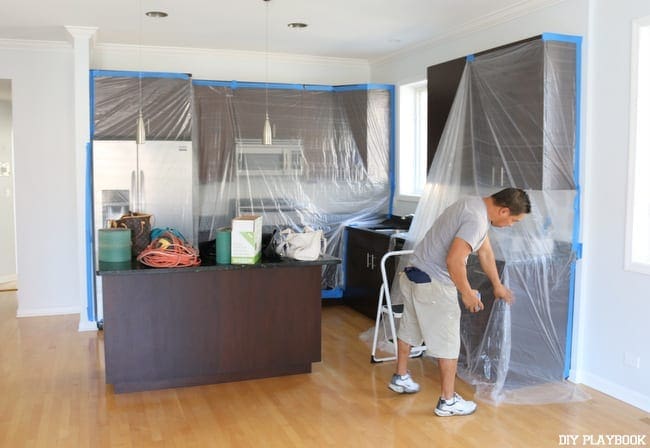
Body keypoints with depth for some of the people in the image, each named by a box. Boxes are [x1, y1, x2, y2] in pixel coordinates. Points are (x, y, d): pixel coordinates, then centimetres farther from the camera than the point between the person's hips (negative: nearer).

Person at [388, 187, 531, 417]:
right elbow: (454, 261, -30)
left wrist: (497, 285, 30)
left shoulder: (475, 205, 10)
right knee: (448, 342, 2)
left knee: (410, 328, 23)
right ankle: (448, 401, 13)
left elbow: (485, 251, 21)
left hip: (413, 275, 10)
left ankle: (400, 378, 40)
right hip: (433, 284, -10)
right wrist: (467, 293, -16)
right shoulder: (477, 219, -23)